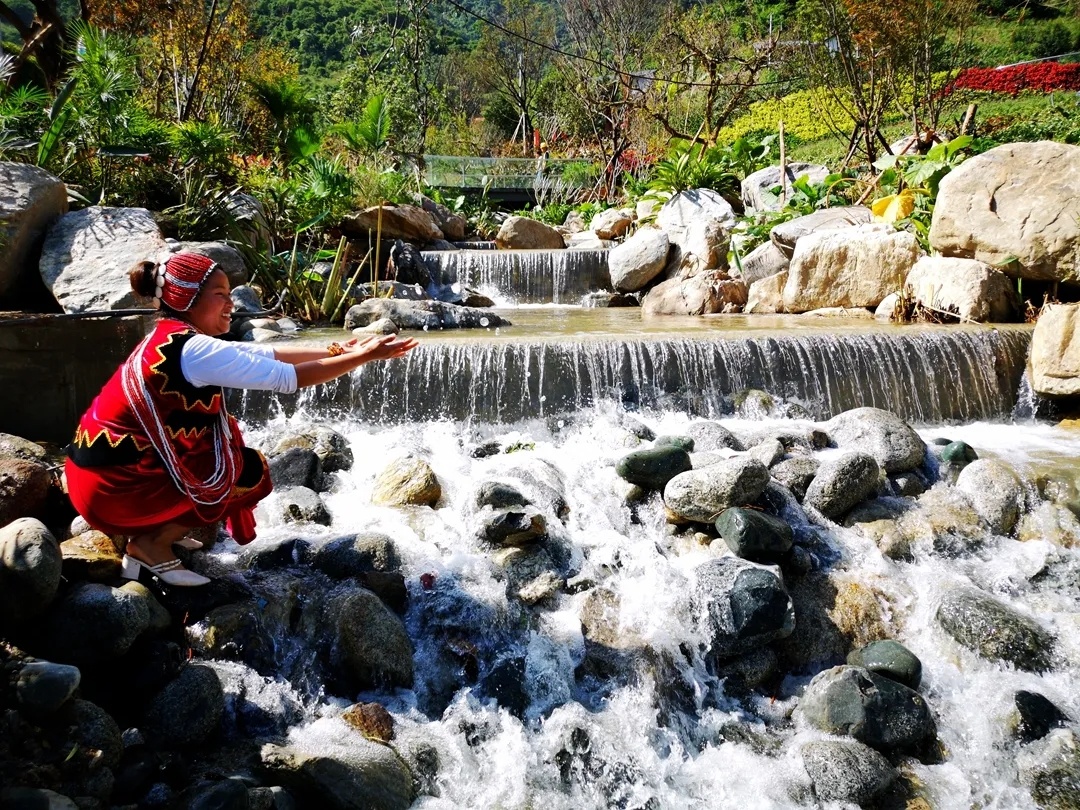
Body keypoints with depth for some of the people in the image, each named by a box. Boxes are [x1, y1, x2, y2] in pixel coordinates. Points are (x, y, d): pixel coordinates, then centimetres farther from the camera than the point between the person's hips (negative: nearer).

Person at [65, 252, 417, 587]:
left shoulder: (172, 338, 9)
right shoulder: (194, 350, -20)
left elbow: (266, 354, 11)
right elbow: (289, 378, -20)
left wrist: (337, 351, 7)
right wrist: (364, 356, -14)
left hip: (104, 469, 9)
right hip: (115, 486, -9)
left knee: (225, 443, 17)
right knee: (251, 471, -2)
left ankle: (155, 527, 16)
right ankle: (152, 545, 2)